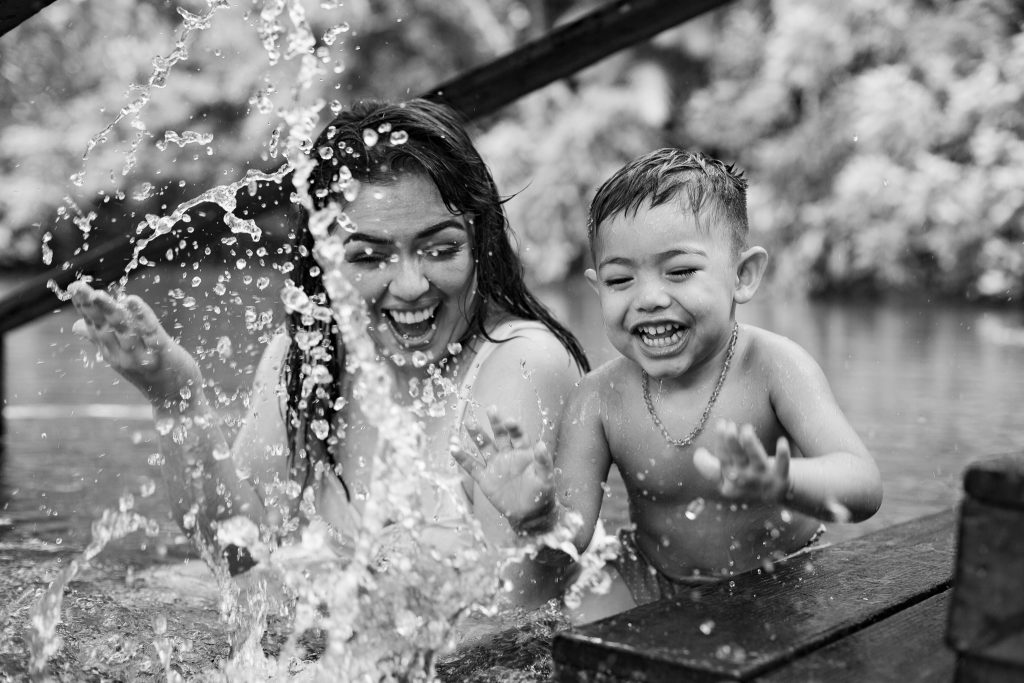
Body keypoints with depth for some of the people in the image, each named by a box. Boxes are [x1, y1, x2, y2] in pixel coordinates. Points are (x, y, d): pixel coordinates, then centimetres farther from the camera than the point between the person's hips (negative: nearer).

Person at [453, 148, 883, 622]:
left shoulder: (771, 366, -23)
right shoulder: (599, 399, -16)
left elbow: (863, 488, -34)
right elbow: (572, 537, -15)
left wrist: (782, 485, -57)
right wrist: (537, 518, -41)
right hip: (654, 587, 2)